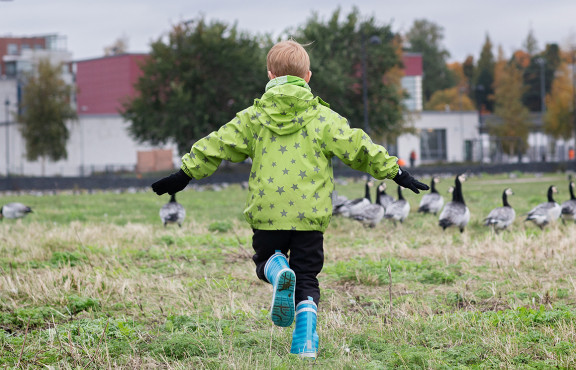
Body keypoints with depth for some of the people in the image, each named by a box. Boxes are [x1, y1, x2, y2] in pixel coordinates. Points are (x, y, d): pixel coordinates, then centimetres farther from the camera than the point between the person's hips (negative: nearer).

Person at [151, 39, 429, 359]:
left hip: (267, 212, 0)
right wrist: (396, 173, 11)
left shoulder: (253, 117, 5)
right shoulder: (322, 118, 3)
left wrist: (185, 174, 13)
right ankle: (306, 342, -8)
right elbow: (357, 147, 2)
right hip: (310, 213, 0)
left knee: (265, 260, 22)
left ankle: (277, 271, -15)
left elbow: (218, 145, 5)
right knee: (306, 279, 9)